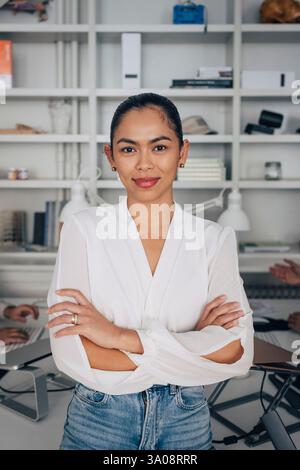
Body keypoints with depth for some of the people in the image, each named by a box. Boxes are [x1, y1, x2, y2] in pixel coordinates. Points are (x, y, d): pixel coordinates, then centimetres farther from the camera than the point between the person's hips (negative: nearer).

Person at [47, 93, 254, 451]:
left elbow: (237, 354, -16)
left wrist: (121, 336, -22)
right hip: (98, 421, -1)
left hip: (186, 423, 2)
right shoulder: (82, 228, -9)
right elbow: (70, 355, -18)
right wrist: (196, 343, -18)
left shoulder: (216, 238, -5)